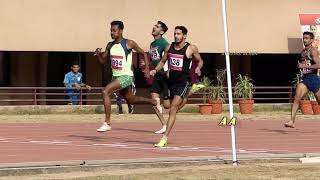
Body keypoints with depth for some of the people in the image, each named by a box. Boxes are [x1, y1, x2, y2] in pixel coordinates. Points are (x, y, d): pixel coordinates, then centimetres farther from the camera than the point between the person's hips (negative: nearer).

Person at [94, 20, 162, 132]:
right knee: (131, 100, 24)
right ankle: (155, 102, 48)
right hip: (116, 76, 8)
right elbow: (103, 61, 13)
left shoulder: (129, 43, -11)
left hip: (126, 76, -8)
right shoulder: (110, 45, 7)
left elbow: (143, 54, 0)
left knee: (105, 92, -25)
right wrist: (98, 54, -8)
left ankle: (107, 123, -22)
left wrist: (147, 69, -9)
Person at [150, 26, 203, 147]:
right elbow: (163, 61, 17)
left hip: (183, 82, -6)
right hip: (171, 81, 6)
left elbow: (200, 61, 9)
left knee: (173, 109, -16)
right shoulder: (169, 47, 6)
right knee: (169, 106, 20)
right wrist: (155, 70, 0)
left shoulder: (191, 49, -5)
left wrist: (198, 68, -13)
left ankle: (164, 138, -19)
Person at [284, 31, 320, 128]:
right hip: (305, 78, 6)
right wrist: (299, 65, 6)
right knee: (296, 98, -13)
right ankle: (292, 121, -19)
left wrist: (304, 66, -22)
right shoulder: (303, 51, 15)